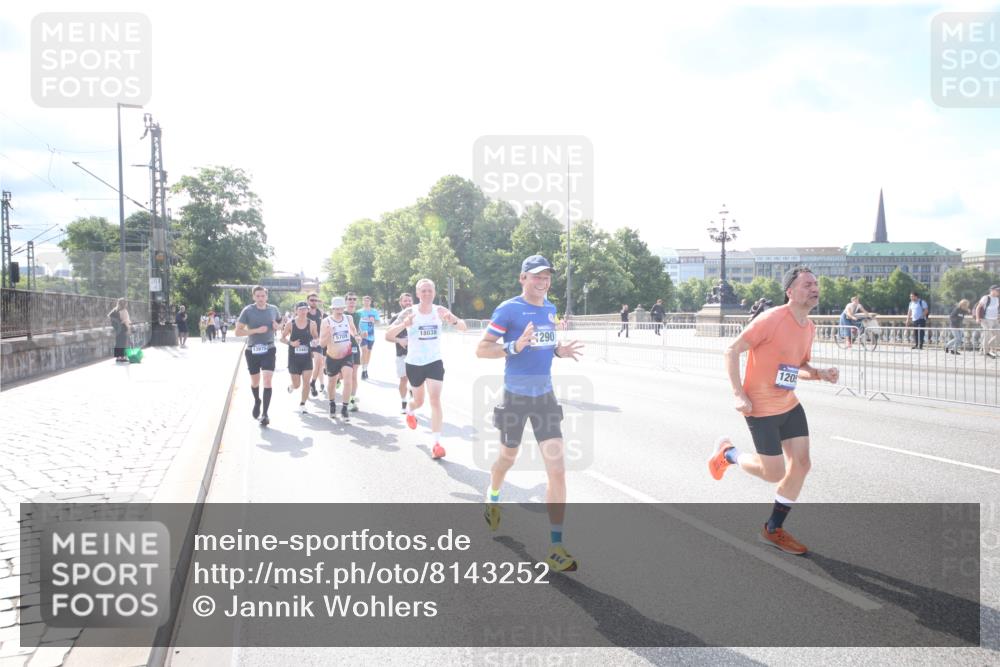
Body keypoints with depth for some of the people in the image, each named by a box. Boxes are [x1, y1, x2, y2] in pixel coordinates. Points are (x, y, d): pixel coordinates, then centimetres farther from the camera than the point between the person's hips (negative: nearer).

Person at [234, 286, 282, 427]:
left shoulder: (273, 309, 1)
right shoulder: (248, 311, -8)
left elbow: (280, 324, 19)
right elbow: (238, 332, -9)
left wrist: (278, 327, -6)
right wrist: (256, 330, -21)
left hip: (269, 350, 0)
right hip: (252, 351, 0)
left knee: (267, 380, -13)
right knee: (255, 381, 15)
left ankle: (265, 413, -10)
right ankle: (257, 401, 45)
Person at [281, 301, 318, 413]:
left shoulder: (312, 324, -2)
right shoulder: (290, 324, -5)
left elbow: (316, 337, 10)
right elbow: (282, 338, 3)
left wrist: (315, 341, -13)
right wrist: (290, 343, -15)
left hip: (307, 357, 1)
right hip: (294, 357, -1)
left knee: (306, 382, -7)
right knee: (297, 384, 6)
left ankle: (302, 404, 10)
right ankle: (291, 386, 44)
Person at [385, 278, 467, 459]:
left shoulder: (440, 311, -6)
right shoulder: (409, 312, -11)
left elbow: (464, 328, -6)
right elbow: (388, 334, -15)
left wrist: (454, 320, -29)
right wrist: (404, 325, -36)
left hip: (434, 362, 0)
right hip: (414, 363, 0)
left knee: (435, 400, -14)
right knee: (419, 401, 16)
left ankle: (436, 443, -13)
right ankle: (409, 411, 54)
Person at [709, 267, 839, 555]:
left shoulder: (809, 327, 6)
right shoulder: (772, 319, -20)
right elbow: (732, 351, -17)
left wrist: (820, 374, -3)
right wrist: (739, 394, -22)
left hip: (789, 405, 8)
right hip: (761, 408, -8)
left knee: (801, 464, 5)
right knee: (775, 473, -4)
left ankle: (773, 529, 20)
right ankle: (727, 453, 24)